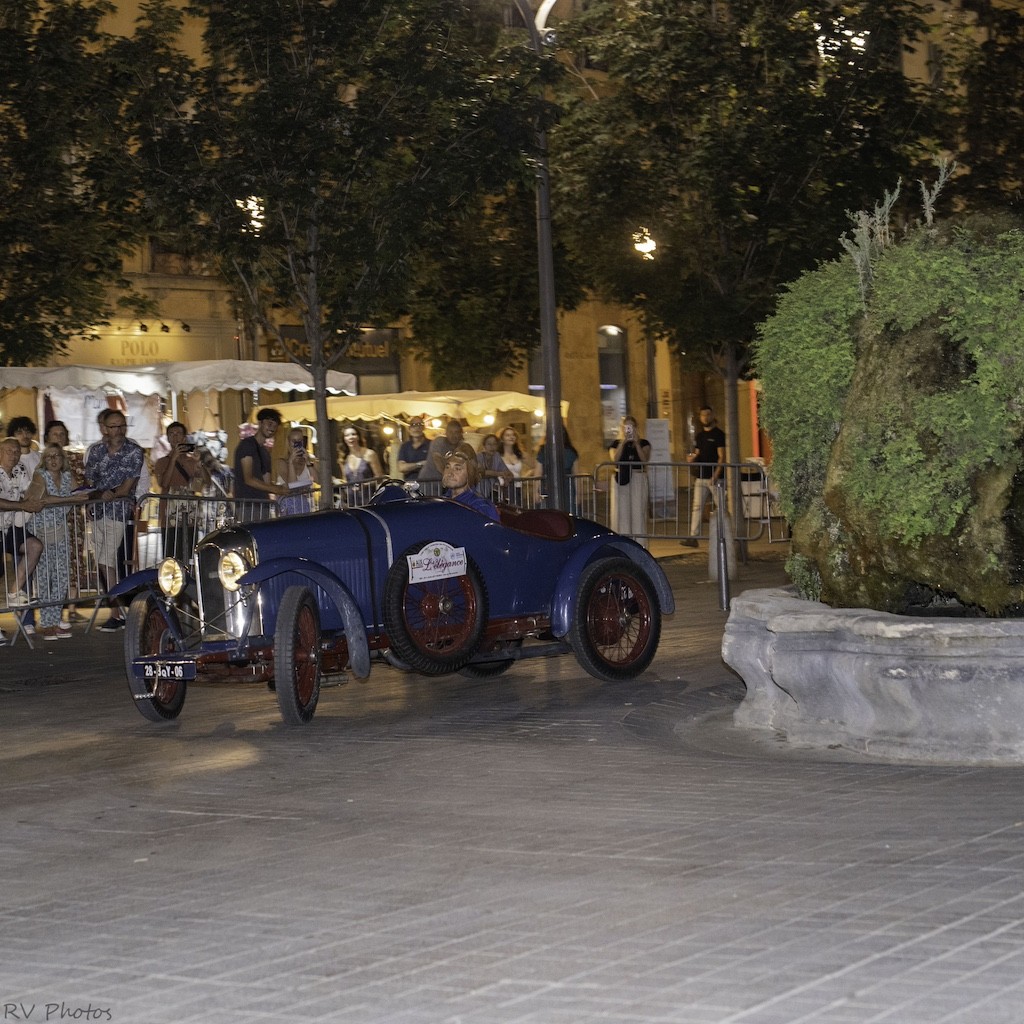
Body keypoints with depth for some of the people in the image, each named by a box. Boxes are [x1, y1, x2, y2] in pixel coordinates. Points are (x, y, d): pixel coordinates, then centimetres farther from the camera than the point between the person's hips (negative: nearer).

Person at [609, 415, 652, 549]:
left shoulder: (643, 443, 7)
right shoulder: (617, 444, 10)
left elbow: (645, 459, -10)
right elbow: (615, 459, -9)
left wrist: (636, 443, -13)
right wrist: (623, 442, -14)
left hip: (638, 480, -1)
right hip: (621, 480, 1)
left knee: (638, 512, -4)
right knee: (621, 512, 0)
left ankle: (639, 546, -1)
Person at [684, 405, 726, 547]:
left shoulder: (718, 434, -4)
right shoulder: (699, 435, 15)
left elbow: (721, 457, -10)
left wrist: (716, 474, -20)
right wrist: (692, 458, -2)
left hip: (714, 478, -6)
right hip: (700, 477, 6)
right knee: (696, 507, -1)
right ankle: (693, 537, -3)